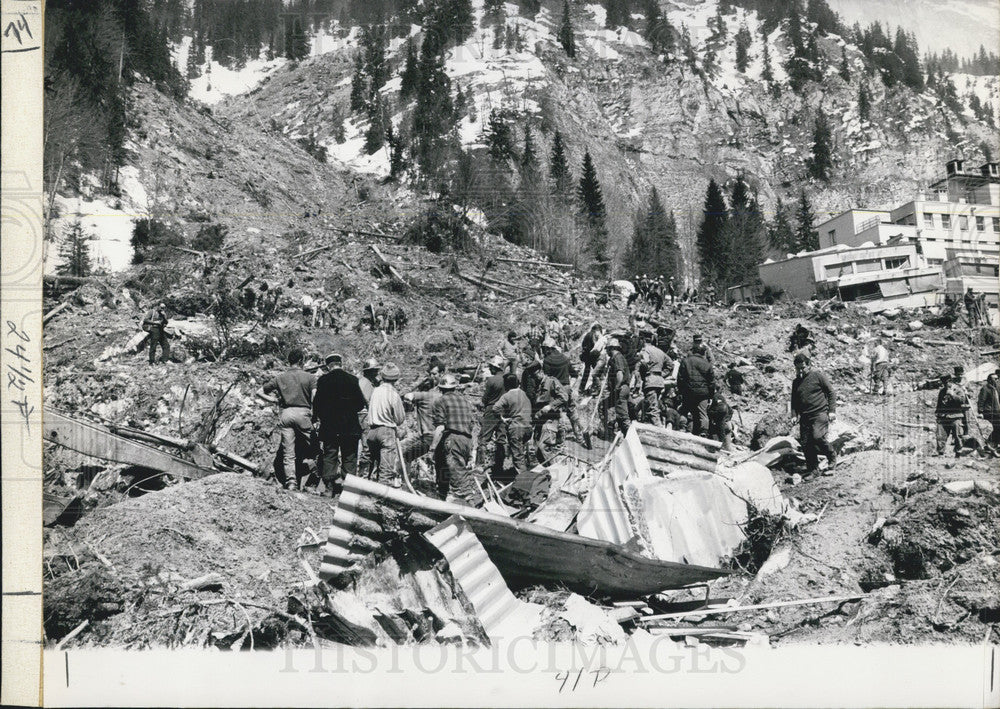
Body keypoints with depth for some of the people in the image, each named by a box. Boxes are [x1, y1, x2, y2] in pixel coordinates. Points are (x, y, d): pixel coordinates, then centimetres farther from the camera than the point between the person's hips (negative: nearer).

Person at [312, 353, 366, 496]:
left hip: (329, 426, 0)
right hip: (350, 427, 0)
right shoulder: (353, 380, -2)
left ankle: (330, 488, 2)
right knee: (349, 458, 5)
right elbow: (361, 404, 1)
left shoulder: (322, 380, -3)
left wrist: (316, 417, 12)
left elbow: (317, 403, -5)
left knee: (329, 457, 7)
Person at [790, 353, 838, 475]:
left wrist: (832, 410, -8)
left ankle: (832, 456, 2)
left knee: (817, 436, -23)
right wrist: (794, 415, 10)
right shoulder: (796, 381, 13)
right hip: (805, 416, 6)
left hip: (820, 412, -6)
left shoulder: (818, 375, -3)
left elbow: (831, 392, -2)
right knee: (805, 443, 1)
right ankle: (812, 468, 13)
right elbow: (794, 400, 22)